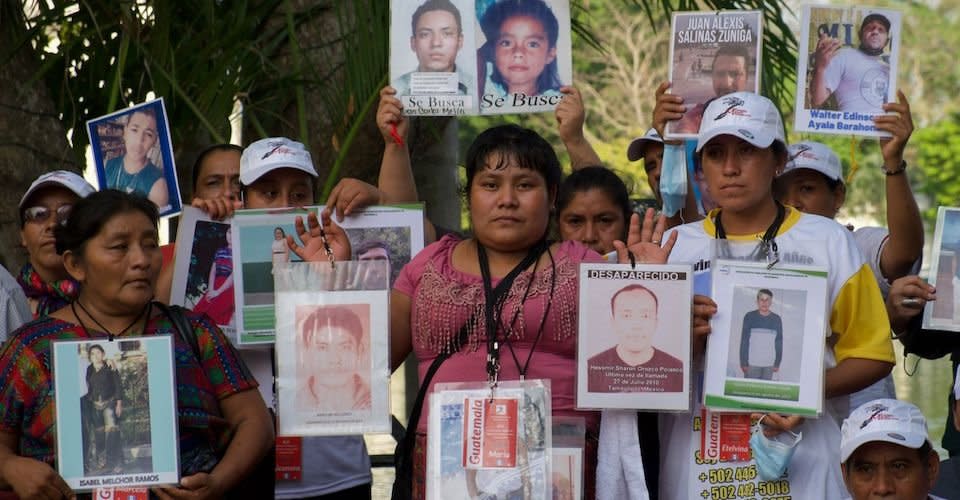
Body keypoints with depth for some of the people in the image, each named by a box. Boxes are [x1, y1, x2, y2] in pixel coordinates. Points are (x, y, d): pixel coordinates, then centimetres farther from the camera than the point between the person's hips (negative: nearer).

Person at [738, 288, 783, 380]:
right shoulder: (749, 317, 0)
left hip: (769, 365, 2)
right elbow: (744, 341, -1)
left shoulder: (776, 319, 6)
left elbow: (779, 342, 8)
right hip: (752, 364, -2)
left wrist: (777, 363, 5)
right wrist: (744, 362, -5)